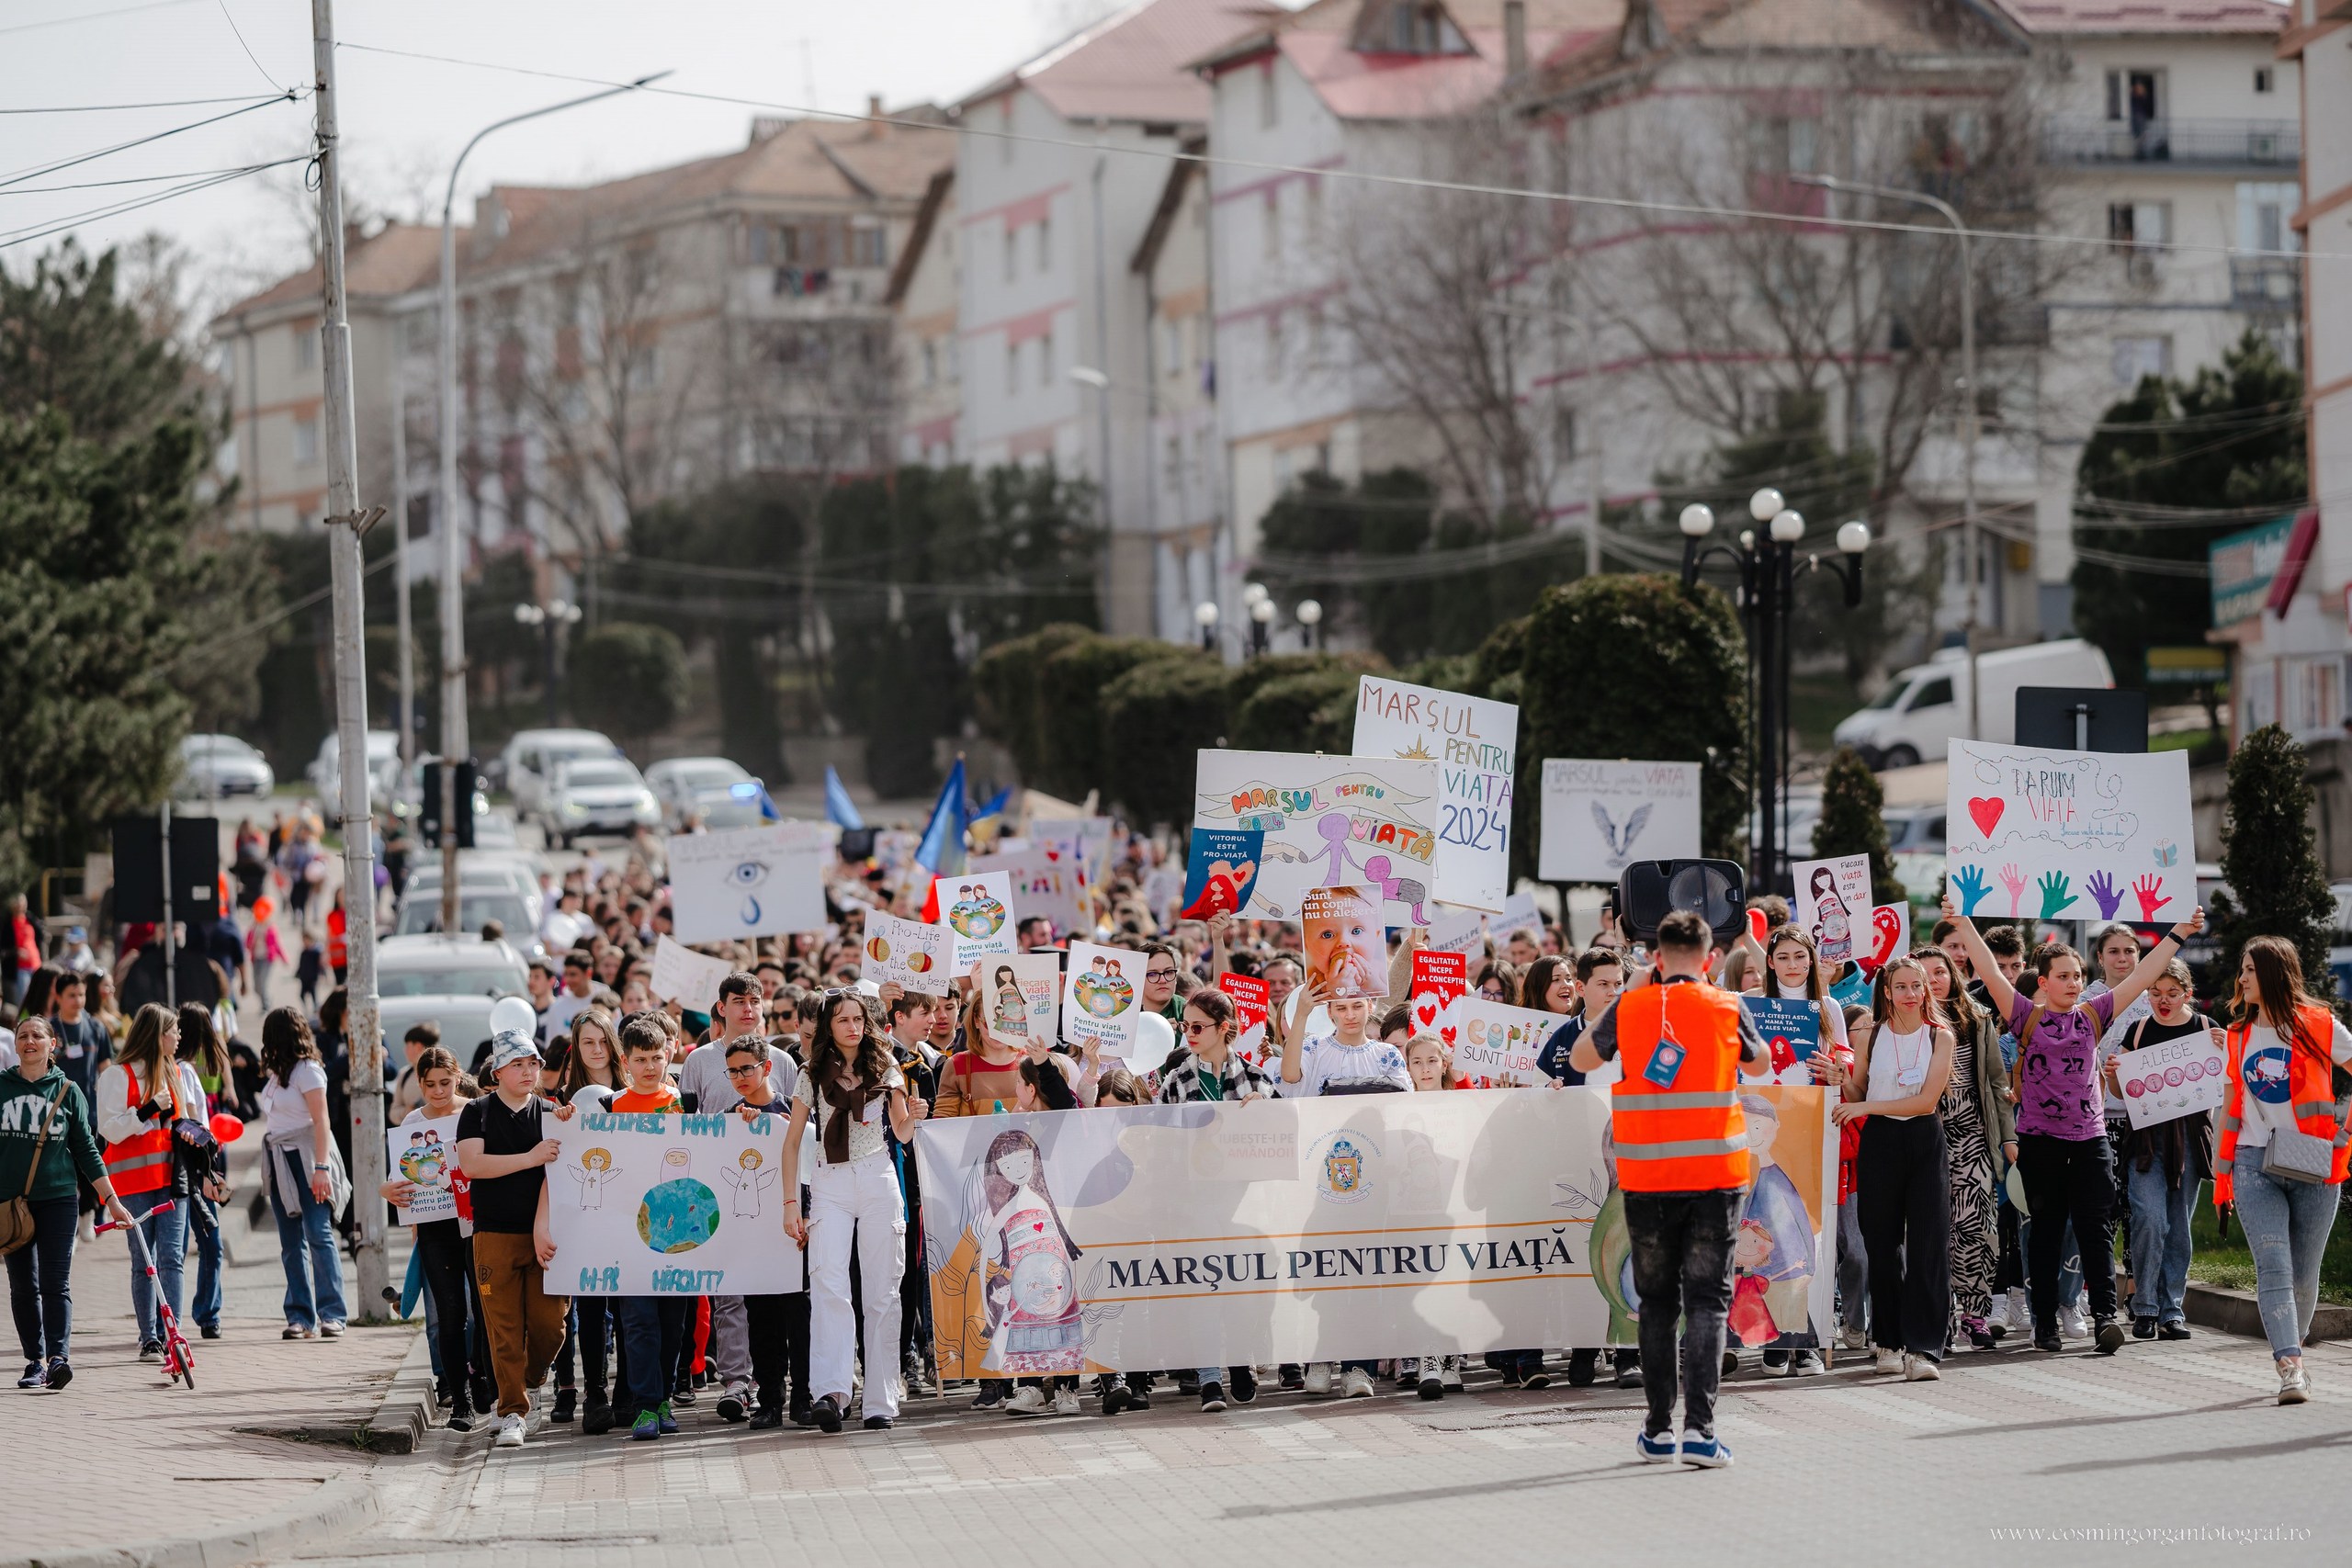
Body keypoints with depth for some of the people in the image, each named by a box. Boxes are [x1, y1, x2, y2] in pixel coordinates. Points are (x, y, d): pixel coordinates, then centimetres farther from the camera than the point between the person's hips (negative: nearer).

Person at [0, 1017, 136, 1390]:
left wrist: (111, 1200, 7)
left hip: (58, 1198, -1)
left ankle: (59, 1356, -21)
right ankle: (35, 1360, 10)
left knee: (55, 1283, -11)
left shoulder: (67, 1091, 6)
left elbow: (86, 1150, 10)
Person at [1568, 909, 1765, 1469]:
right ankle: (1700, 1428, -11)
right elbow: (1760, 1059, 20)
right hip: (1715, 1173, -1)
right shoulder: (1727, 1009, -1)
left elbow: (1580, 1059, 18)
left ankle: (1659, 1430, 14)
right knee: (1707, 1301, 0)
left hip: (1647, 1179, 1)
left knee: (1657, 1302, 13)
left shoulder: (1629, 1008, 0)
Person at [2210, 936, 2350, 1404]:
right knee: (2273, 1266, -15)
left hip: (2313, 1167, -2)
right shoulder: (2238, 1035, 13)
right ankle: (2290, 1368, -24)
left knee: (2304, 1274, 4)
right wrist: (2220, 1171, 17)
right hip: (2255, 1165, 2)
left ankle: (2292, 1352, 25)